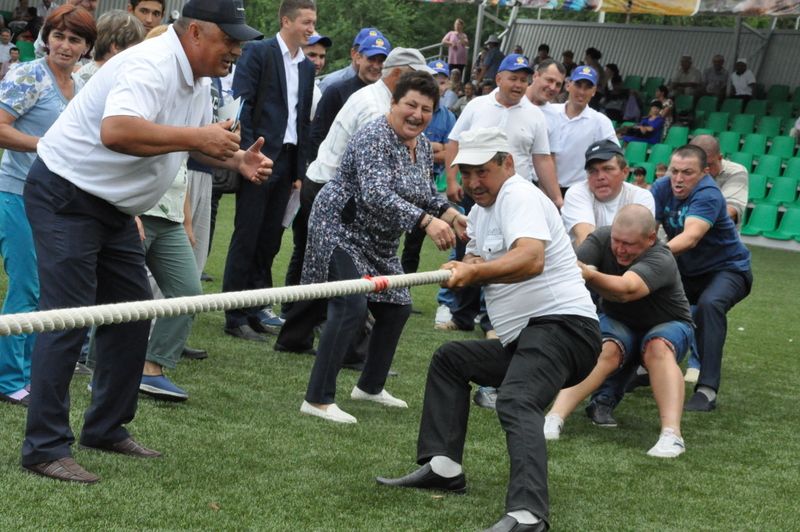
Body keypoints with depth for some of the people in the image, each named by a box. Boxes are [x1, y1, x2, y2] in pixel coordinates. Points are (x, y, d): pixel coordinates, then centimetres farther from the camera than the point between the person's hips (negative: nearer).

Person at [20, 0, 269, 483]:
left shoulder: (198, 80, 8)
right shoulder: (152, 65, -25)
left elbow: (196, 140, 21)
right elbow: (116, 131, -42)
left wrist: (235, 159, 2)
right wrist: (195, 137, -36)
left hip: (114, 207, 10)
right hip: (66, 196, -10)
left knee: (133, 314, 12)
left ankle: (107, 428, 24)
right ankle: (45, 448, -8)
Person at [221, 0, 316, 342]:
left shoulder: (307, 67, 15)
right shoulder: (258, 53, -4)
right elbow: (241, 104, -10)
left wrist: (300, 170, 13)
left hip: (287, 160, 6)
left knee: (270, 239, 9)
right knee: (246, 237, -2)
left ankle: (257, 309, 17)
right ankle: (235, 317, 2)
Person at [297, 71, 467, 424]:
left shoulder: (423, 146, 6)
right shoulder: (375, 138, -23)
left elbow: (426, 194, 19)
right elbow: (376, 195, -36)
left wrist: (450, 215, -1)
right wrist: (427, 222, -45)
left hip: (379, 244, 10)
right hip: (340, 231, -10)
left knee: (397, 308, 13)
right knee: (351, 308, -21)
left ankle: (370, 387, 31)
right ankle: (318, 399, -20)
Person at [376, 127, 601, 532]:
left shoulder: (520, 196, -11)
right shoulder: (482, 209, 20)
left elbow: (531, 259, -29)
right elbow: (475, 262, 18)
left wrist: (474, 272, -37)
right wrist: (464, 267, -4)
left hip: (562, 323, -11)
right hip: (522, 341, 11)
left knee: (516, 403, -34)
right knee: (449, 359, 25)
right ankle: (442, 465, 19)